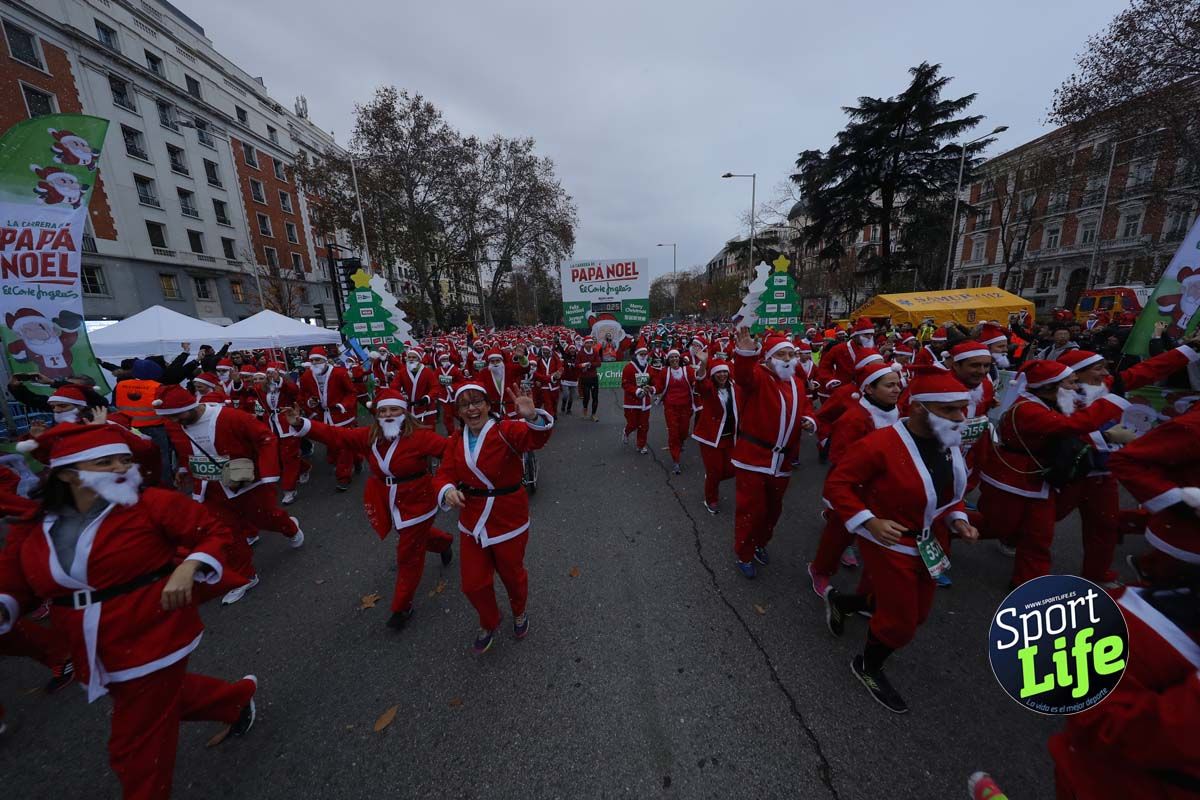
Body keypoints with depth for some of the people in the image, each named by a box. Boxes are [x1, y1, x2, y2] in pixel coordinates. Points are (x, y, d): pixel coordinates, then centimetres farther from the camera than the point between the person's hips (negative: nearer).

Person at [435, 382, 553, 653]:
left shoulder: (507, 430, -17)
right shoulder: (456, 441, -1)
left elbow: (535, 438, -36)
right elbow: (444, 474, -4)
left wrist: (532, 418, -58)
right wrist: (447, 490, -27)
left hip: (509, 521, -4)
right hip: (472, 524, 4)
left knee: (512, 574, 19)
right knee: (473, 583, 14)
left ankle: (519, 613, 54)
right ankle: (489, 625, 47)